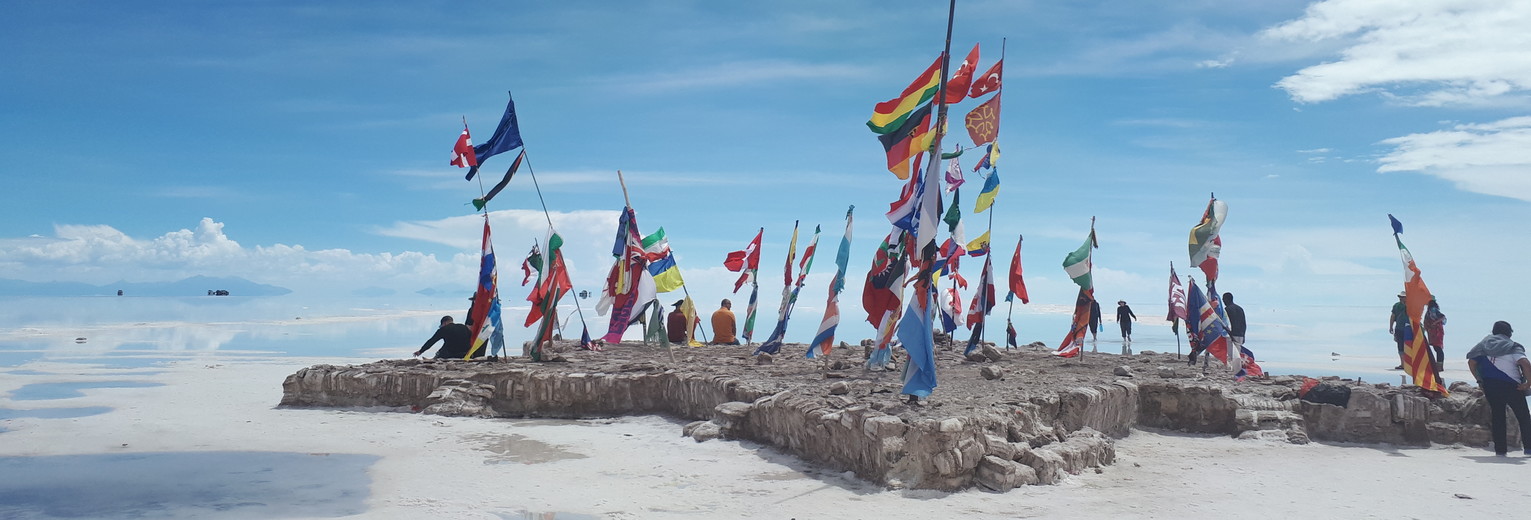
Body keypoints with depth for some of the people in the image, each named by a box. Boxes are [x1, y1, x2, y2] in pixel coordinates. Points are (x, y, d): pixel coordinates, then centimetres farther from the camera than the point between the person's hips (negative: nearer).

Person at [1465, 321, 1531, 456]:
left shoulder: (1485, 345, 8)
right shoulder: (1513, 347, -5)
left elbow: (1471, 362, 4)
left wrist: (1479, 380, 11)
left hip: (1489, 386, 3)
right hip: (1511, 386, -3)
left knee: (1497, 416, 9)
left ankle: (1500, 449, 6)